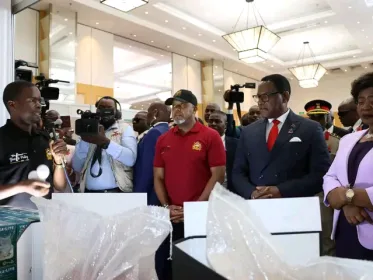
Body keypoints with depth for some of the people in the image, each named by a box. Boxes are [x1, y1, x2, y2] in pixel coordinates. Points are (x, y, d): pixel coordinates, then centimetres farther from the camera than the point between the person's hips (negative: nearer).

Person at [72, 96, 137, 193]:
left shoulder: (125, 128, 5)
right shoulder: (90, 131, 13)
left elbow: (130, 159, -13)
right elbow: (77, 167, 4)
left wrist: (105, 142, -22)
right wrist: (84, 141, -9)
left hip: (117, 193, -2)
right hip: (90, 193, 3)